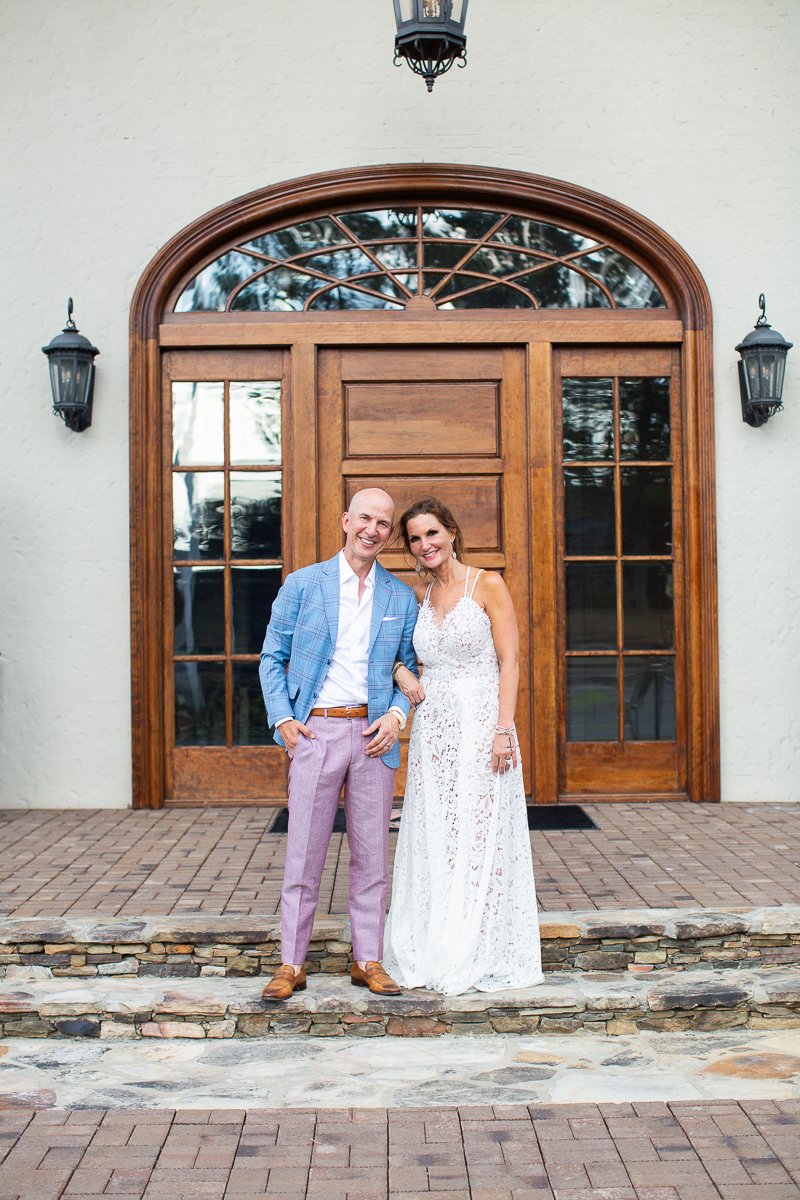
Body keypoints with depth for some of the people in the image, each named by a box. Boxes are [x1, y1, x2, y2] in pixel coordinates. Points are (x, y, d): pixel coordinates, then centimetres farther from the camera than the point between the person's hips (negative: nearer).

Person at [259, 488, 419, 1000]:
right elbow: (273, 658, 7)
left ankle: (369, 961, 18)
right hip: (315, 732, -2)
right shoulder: (302, 585, 3)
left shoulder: (402, 598, 9)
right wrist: (283, 718, -4)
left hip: (374, 735, 2)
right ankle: (292, 965, 10)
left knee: (372, 853, 7)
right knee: (304, 854, 1)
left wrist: (397, 714, -2)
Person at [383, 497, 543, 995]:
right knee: (433, 841, 7)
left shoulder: (488, 585, -3)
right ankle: (434, 954, 17)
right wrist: (401, 671, 3)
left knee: (480, 838, -1)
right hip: (433, 729, 5)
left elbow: (509, 662, -7)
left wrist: (504, 730, -16)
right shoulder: (420, 597, 12)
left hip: (481, 725, -5)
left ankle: (483, 955, 10)